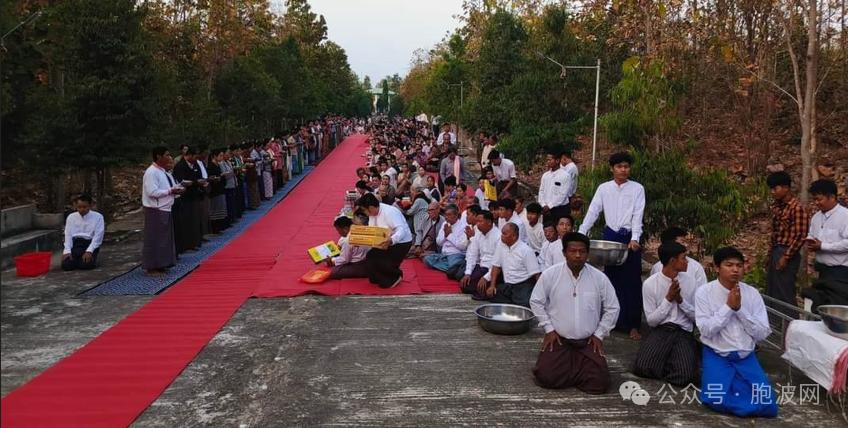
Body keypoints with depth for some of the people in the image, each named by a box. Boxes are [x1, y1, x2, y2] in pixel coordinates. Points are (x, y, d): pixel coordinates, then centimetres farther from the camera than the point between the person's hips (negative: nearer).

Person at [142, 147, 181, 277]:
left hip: (165, 209, 9)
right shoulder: (152, 172, -16)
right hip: (155, 211, -9)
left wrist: (176, 189, 1)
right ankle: (151, 267, 8)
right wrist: (170, 191, -19)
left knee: (165, 238, 13)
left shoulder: (163, 172, 13)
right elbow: (152, 192, -23)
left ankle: (160, 265, 23)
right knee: (154, 239, -1)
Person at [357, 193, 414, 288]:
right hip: (387, 243, 9)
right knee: (370, 257, -3)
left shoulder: (389, 212, -28)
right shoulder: (372, 213, -2)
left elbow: (402, 230, -36)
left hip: (401, 243, -9)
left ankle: (395, 277, 7)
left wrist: (391, 240, -53)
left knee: (381, 262, -20)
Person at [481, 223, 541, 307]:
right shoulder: (501, 246, 4)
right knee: (490, 293, -15)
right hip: (507, 285, 6)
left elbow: (536, 273, -13)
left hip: (524, 286, -6)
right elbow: (496, 266, 9)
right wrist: (492, 285, -1)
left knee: (525, 306, -30)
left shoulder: (526, 250, -13)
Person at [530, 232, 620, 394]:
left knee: (599, 382, -16)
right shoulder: (550, 274, -9)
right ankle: (570, 367, 16)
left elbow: (612, 308, 5)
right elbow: (536, 302, 2)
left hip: (588, 341, 1)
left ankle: (570, 370, 15)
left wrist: (599, 334, 1)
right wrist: (549, 329, -3)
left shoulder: (599, 278, -6)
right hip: (558, 338, -1)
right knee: (546, 377, -19)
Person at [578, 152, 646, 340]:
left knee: (632, 281, 0)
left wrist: (634, 238, -23)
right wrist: (581, 234, -14)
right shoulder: (603, 188, 2)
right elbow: (592, 212, -3)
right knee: (611, 279, 11)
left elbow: (637, 216, -10)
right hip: (610, 236, 2)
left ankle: (633, 324, 9)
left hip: (630, 237, -2)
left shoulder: (637, 189, -3)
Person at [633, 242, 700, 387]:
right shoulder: (650, 284, -4)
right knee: (642, 367, -27)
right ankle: (669, 362, 4)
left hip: (684, 333, 1)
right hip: (660, 331, -1)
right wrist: (668, 299, -13)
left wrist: (681, 299, -10)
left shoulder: (690, 282, 4)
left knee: (685, 376, -27)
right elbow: (651, 321, -3)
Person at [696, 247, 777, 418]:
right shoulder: (704, 292, -6)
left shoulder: (752, 293, 1)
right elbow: (706, 330, -13)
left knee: (767, 404, -18)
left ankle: (735, 384, 8)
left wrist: (740, 308, -14)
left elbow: (762, 333, -3)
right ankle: (731, 383, 5)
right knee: (718, 400, -27)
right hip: (716, 356, -3)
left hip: (746, 357, 3)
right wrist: (729, 306, -18)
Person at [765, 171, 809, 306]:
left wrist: (786, 257, -17)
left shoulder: (797, 208, -14)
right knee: (771, 293, 13)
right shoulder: (776, 207, 11)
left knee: (785, 295, -1)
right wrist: (770, 255, 15)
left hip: (787, 254, -8)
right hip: (775, 252, 8)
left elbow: (800, 236, -16)